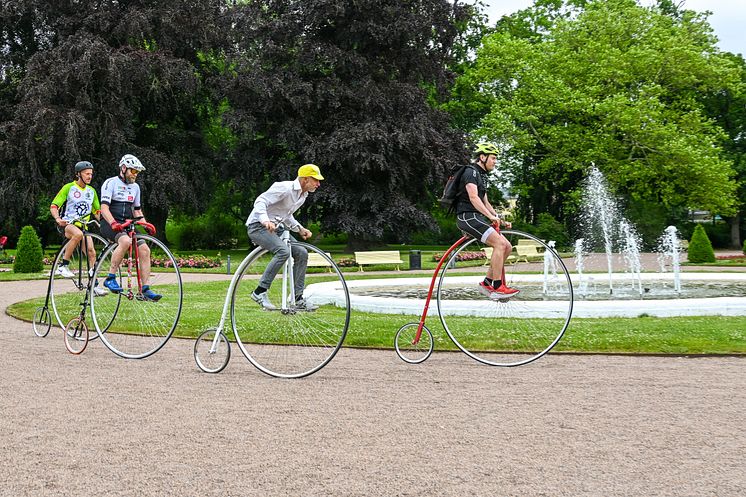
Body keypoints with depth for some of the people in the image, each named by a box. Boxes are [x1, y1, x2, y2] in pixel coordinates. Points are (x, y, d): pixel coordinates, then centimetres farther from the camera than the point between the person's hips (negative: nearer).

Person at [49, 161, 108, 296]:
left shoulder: (92, 191, 13)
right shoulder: (68, 187, -3)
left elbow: (97, 211, 19)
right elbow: (53, 206, -6)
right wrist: (58, 219, -26)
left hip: (83, 226, 5)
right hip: (67, 224, -5)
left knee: (91, 252, -13)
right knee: (78, 234, -39)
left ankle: (94, 285, -7)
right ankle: (63, 266, -28)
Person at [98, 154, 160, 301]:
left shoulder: (135, 187, 17)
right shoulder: (111, 183, -4)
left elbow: (137, 210, 23)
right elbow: (104, 208, -14)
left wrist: (145, 224, 4)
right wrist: (113, 223, -31)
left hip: (127, 226, 7)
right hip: (110, 225, -7)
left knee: (144, 250, -14)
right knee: (126, 241, -36)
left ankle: (145, 289, -12)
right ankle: (110, 278, -25)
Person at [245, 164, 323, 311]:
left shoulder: (303, 195, 11)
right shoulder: (284, 188, -18)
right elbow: (260, 201, -24)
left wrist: (299, 229, 9)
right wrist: (265, 221, -41)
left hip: (276, 228, 9)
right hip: (258, 226, -9)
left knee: (301, 253, -3)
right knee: (283, 251, -31)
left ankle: (298, 299, 3)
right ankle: (260, 292, -24)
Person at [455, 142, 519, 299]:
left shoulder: (481, 175, 23)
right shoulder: (471, 172, -9)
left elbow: (485, 203, 25)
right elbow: (473, 198, -21)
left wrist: (501, 221, 15)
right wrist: (491, 216, -26)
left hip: (477, 217, 10)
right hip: (467, 216, -10)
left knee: (507, 247, 3)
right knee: (500, 243, -23)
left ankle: (487, 283, 6)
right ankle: (497, 288, -23)